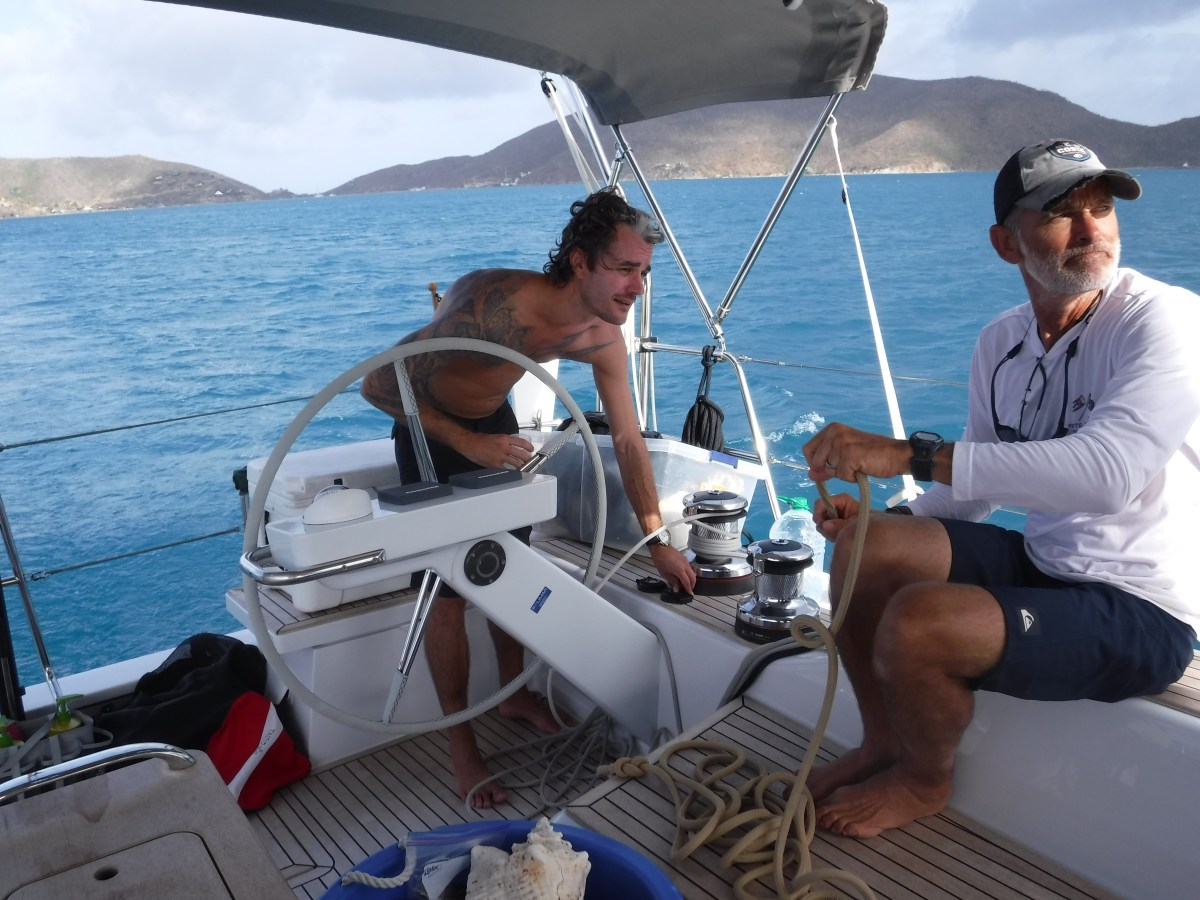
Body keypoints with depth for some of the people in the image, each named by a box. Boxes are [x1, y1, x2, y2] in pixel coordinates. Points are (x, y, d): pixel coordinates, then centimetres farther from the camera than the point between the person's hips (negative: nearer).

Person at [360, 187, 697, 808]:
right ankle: (460, 744, 9)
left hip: (494, 419, 6)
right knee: (449, 586, -6)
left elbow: (628, 440, -8)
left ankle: (515, 693, 33)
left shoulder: (602, 337, -19)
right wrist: (466, 442, -36)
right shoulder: (494, 304, -40)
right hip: (428, 425, -5)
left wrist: (658, 542, -6)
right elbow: (379, 385, -33)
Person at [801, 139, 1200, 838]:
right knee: (866, 546, -6)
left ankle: (925, 780, 8)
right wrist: (881, 513, -9)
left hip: (1143, 613, -7)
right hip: (1040, 563, 7)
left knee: (917, 623, -27)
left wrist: (911, 455, -37)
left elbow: (1107, 472, -35)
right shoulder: (1002, 343, 5)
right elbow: (979, 488, 11)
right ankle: (884, 744, 15)